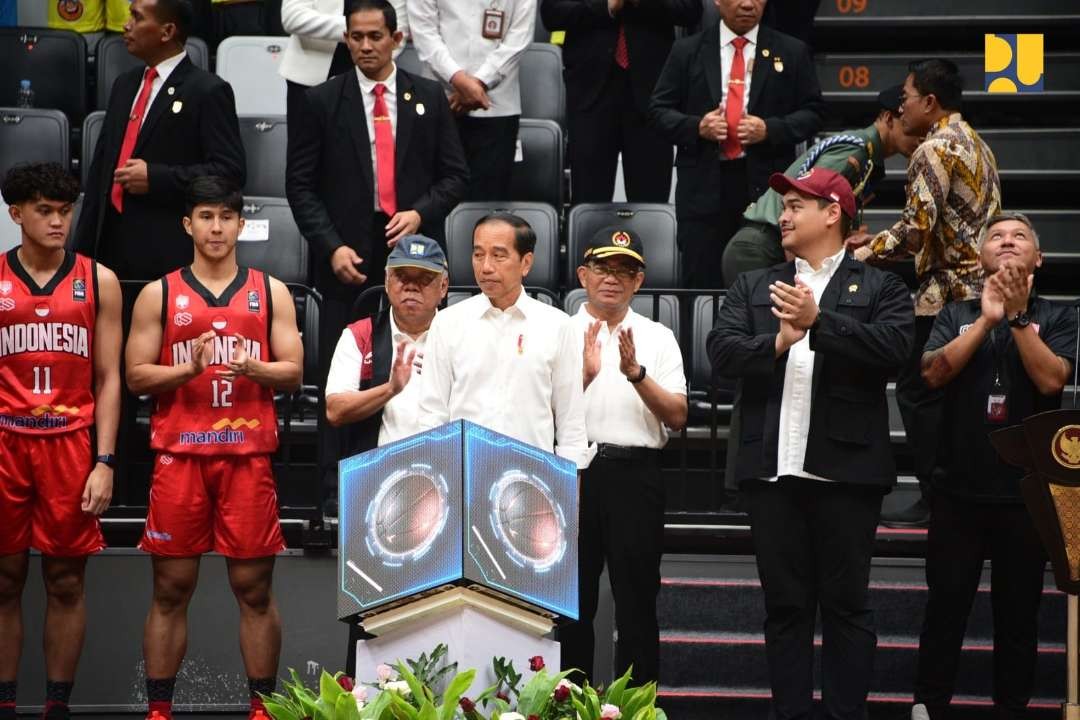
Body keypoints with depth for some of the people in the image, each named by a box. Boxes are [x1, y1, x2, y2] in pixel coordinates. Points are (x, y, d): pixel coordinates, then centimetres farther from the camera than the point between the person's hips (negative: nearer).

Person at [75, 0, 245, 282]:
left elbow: (231, 170, -11)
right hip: (112, 244, 6)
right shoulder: (125, 84, 19)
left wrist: (156, 178, -15)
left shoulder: (208, 91, -4)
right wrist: (84, 246, 15)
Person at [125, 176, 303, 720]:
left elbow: (293, 373, 4)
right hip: (178, 454, 0)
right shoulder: (159, 295, 8)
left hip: (248, 455, 0)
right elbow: (136, 376, 3)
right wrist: (190, 368, -14)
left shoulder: (271, 292, 9)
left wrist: (250, 367, -15)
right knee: (171, 588, 2)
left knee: (254, 588, 2)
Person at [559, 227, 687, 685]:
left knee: (637, 605, 3)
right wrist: (584, 375, -19)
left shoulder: (657, 338, 9)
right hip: (574, 472, 0)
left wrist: (636, 373, -14)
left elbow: (677, 417, 0)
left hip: (635, 475, 0)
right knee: (572, 602, 6)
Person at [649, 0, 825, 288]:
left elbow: (813, 112, 7)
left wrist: (771, 129, -10)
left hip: (766, 183, 0)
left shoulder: (792, 53, 8)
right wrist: (696, 126, -11)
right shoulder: (687, 51, 9)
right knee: (702, 282, 0)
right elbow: (659, 110, 8)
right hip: (704, 184, 0)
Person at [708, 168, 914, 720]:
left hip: (845, 468, -3)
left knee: (846, 604, 3)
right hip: (772, 468, 3)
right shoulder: (752, 287, 17)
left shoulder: (881, 287, 7)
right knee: (784, 605, 7)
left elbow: (893, 347, -10)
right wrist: (778, 342, -14)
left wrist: (818, 322, -16)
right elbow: (721, 349, 3)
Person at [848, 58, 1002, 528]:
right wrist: (878, 240, 17)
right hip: (978, 283, 10)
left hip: (949, 288, -10)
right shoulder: (972, 143, 18)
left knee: (917, 390, -4)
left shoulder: (935, 149, -13)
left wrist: (864, 255, -6)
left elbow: (917, 228, -19)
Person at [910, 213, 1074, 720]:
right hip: (959, 488, 1)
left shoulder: (1056, 318, 5)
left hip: (1027, 492, 0)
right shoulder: (956, 315, 9)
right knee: (945, 606, 2)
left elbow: (1051, 379, -11)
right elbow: (933, 372, -8)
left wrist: (1017, 316, -17)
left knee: (1018, 615, 6)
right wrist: (987, 319, -15)